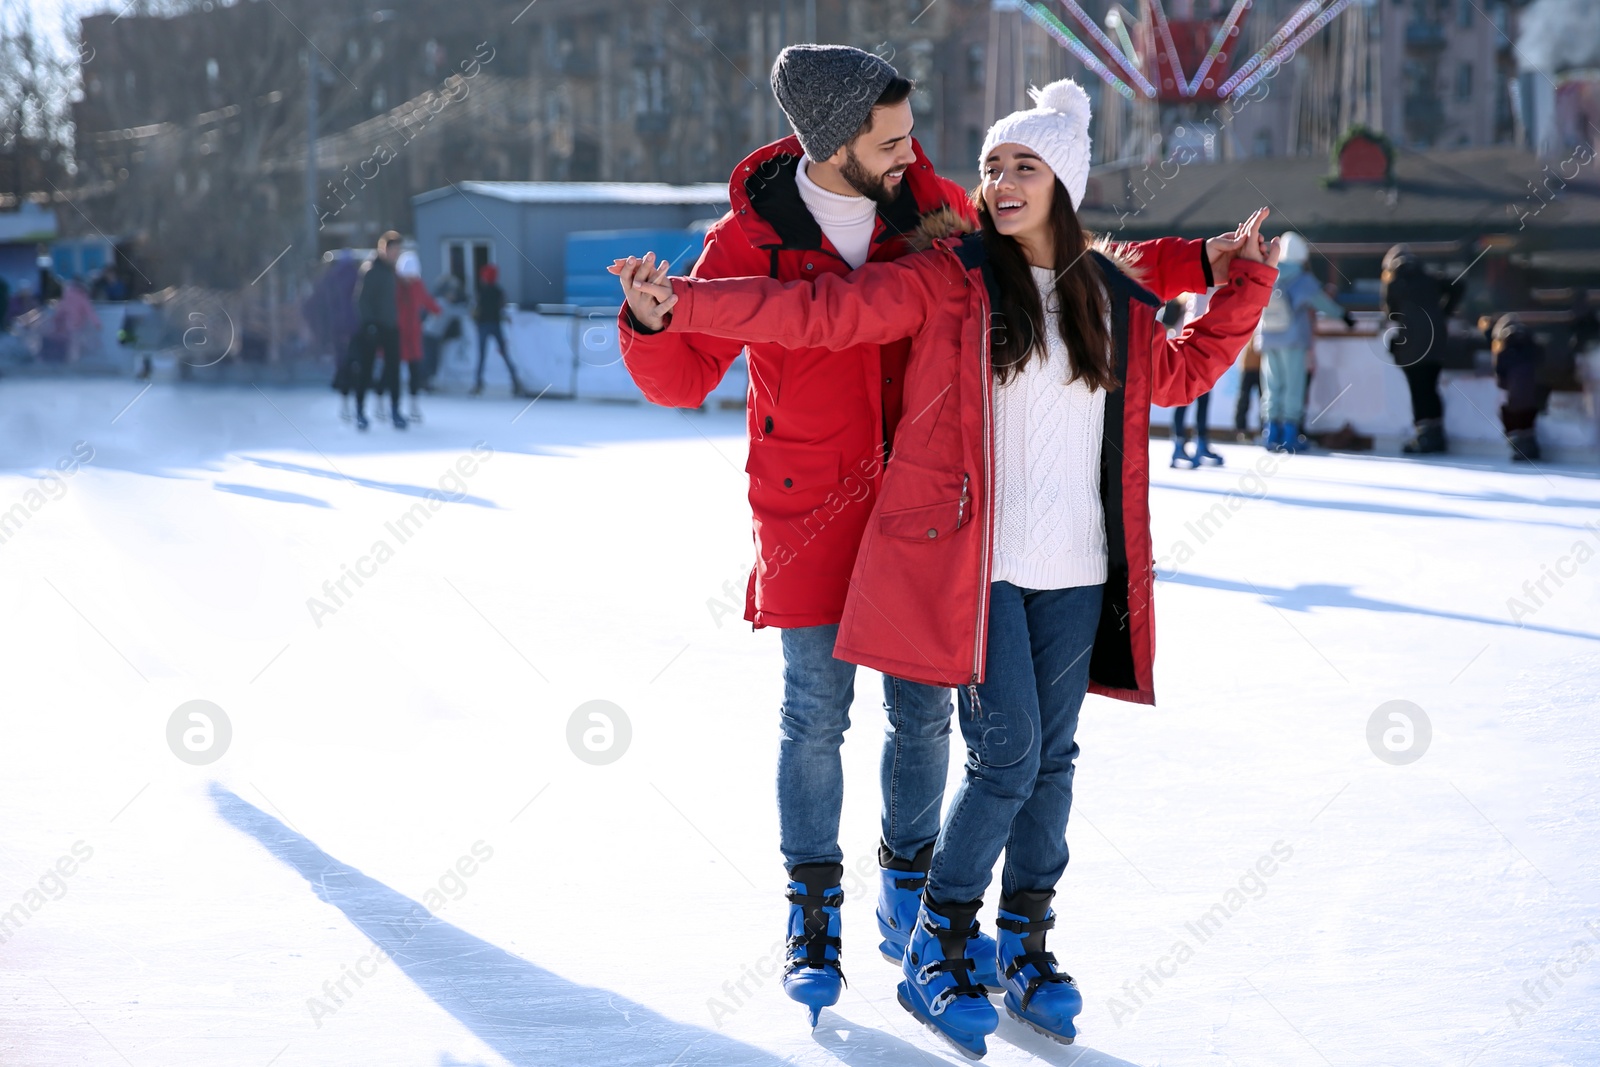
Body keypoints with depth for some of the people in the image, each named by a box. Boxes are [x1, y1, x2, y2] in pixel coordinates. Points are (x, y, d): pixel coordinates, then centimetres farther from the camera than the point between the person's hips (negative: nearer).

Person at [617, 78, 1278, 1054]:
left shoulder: (1115, 301, 10)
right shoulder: (947, 280, -3)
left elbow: (1181, 372, 29)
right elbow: (816, 311, -10)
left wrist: (1246, 285, 21)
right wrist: (677, 305, -20)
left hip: (1073, 571, 4)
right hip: (974, 563, -4)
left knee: (1052, 758, 9)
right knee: (1007, 759, -9)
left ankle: (1026, 946, 25)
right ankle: (936, 950, 8)